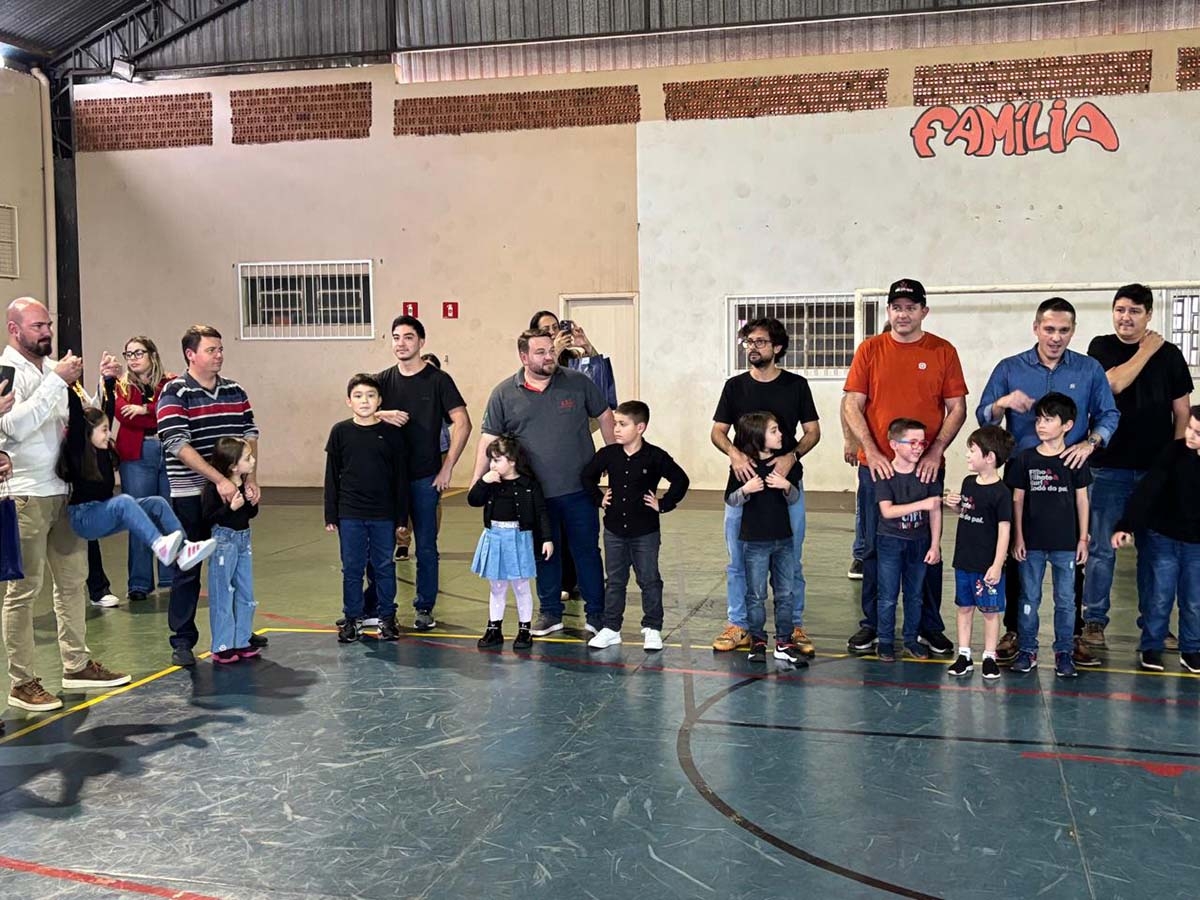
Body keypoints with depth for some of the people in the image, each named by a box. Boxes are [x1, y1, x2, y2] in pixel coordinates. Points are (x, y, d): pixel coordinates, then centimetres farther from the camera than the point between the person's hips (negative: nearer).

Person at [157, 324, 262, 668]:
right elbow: (178, 444, -18)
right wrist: (219, 479, -23)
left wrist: (250, 480, -7)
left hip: (233, 492, 5)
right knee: (187, 568, 2)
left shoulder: (235, 391, 8)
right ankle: (182, 640, 12)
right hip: (191, 494, -5)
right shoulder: (174, 393, -9)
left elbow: (250, 434, 6)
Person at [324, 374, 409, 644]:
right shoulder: (340, 432, 0)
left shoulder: (391, 433, -2)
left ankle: (387, 617, 21)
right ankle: (352, 618, 20)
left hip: (384, 515, 0)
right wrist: (330, 515, 2)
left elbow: (401, 477, 2)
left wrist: (401, 517, 0)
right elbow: (332, 476, 4)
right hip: (350, 514, 0)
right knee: (352, 568, 8)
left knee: (384, 567, 9)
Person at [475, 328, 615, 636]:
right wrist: (477, 481, -5)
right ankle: (550, 613, 26)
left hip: (579, 488, -1)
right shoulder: (504, 394, 0)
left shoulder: (578, 383, 0)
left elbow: (604, 415, 10)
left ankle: (596, 613, 19)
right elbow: (489, 439, 1)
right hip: (534, 492, 1)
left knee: (587, 550, 7)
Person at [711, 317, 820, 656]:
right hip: (743, 480, 1)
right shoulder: (735, 386, 5)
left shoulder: (796, 384, 3)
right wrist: (735, 454, -17)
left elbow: (813, 431, 5)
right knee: (738, 560, 4)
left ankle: (794, 627, 16)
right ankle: (738, 625, 15)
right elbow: (717, 432, 4)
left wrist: (791, 456, -14)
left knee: (790, 561, 5)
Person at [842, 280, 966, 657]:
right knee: (874, 547, 7)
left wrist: (935, 452, -10)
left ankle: (930, 627, 18)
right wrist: (871, 451, -11)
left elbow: (957, 408, 2)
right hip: (877, 466, 0)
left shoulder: (943, 352, 3)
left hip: (926, 468, 0)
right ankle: (871, 623, 19)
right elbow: (851, 405, 0)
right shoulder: (870, 350, 3)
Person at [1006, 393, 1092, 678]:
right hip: (1032, 542, 1)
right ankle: (1027, 650, 18)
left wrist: (1083, 539, 2)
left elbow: (1082, 499, 4)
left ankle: (1064, 652, 18)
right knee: (1029, 598, 8)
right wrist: (1018, 536, 0)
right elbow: (1018, 499, 3)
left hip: (1066, 543, 0)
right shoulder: (1025, 458, -1)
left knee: (1065, 600, 7)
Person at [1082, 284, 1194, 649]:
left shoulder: (1169, 354, 7)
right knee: (1102, 548, 0)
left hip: (1156, 469, 2)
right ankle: (1094, 620, 10)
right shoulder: (1101, 348, 3)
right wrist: (1146, 351, -7)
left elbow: (1182, 411, 8)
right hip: (1109, 467, -2)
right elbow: (1115, 383, -16)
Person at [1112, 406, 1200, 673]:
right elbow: (1146, 490, -16)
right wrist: (1126, 525, -22)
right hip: (1163, 537, -1)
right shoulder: (1174, 452, -14)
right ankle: (1150, 647, 19)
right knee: (1160, 596, 5)